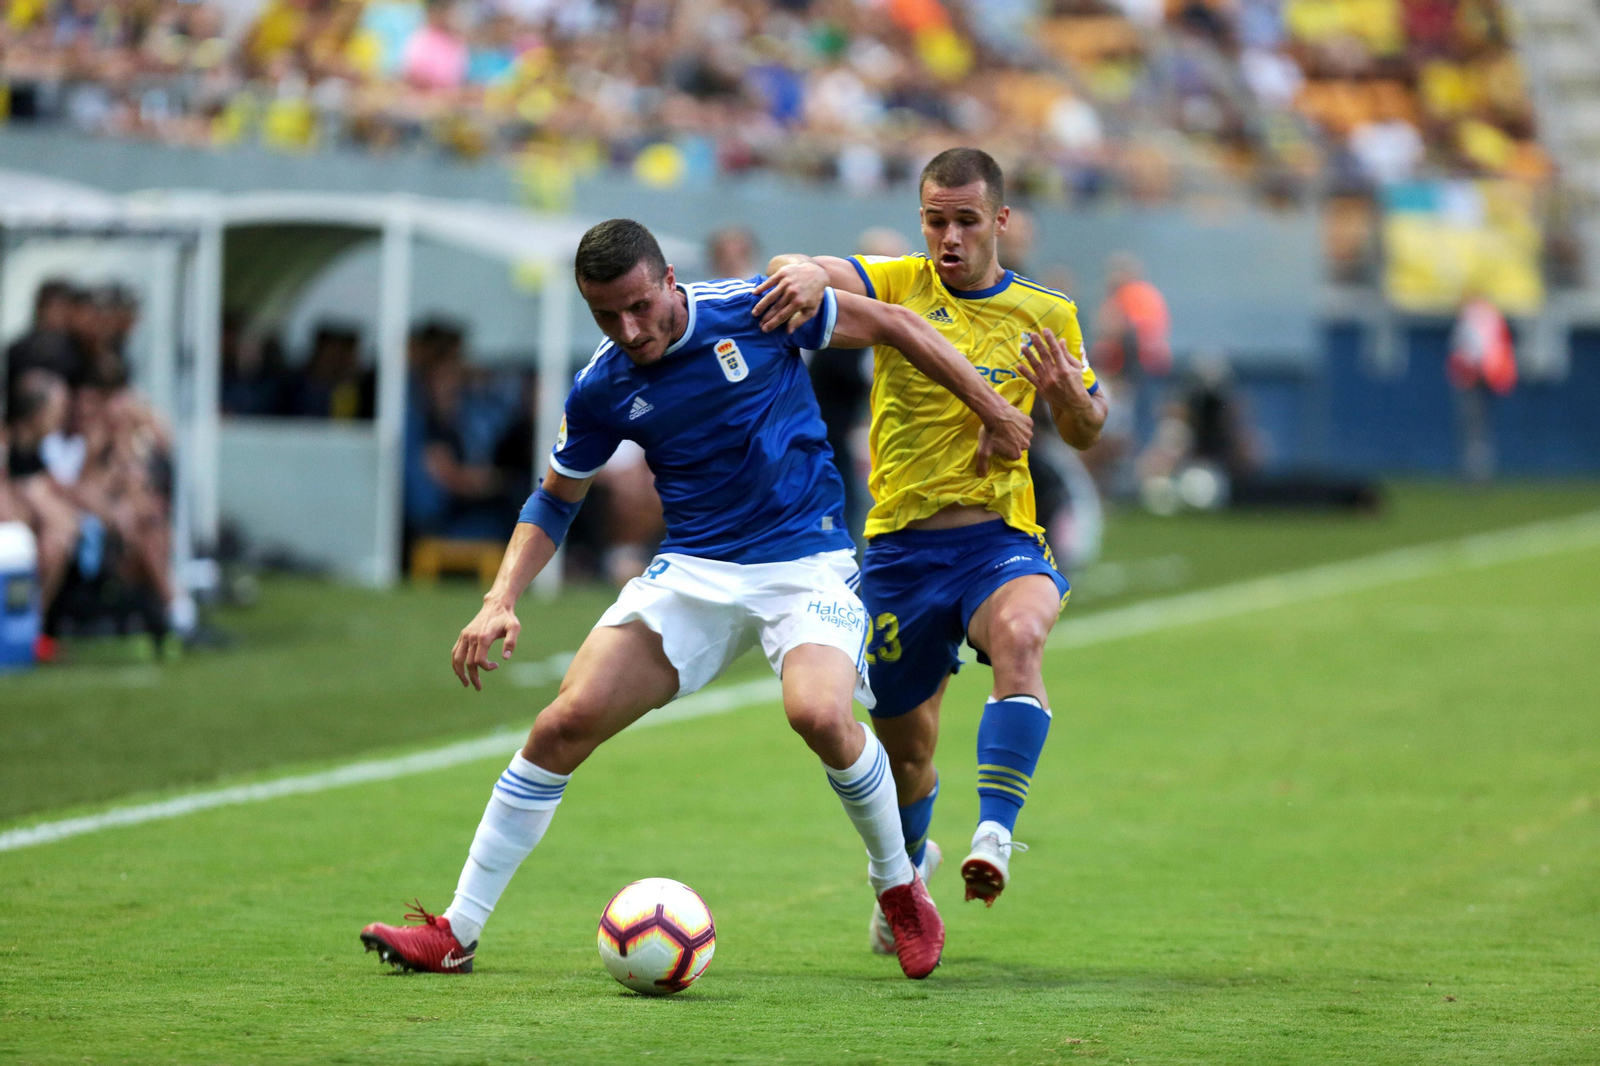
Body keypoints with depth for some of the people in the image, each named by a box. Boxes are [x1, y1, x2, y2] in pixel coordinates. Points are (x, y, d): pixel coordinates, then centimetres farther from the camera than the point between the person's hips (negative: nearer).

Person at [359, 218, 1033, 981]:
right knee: (565, 723, -10)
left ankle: (899, 887, -2)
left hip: (806, 561, -3)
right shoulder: (602, 390, -1)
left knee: (819, 714, -31)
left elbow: (892, 325, -1)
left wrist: (992, 411, -1)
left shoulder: (755, 311, -11)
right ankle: (456, 935, -1)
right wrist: (500, 601, -1)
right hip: (692, 571, 3)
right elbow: (555, 499, 13)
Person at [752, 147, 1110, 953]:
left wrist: (1069, 392, -9)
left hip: (998, 539, -1)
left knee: (1018, 636, -36)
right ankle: (907, 867, 42)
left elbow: (1086, 434, 14)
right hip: (901, 545, 1)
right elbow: (815, 275, -18)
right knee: (905, 747, 10)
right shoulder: (898, 285, 1)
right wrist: (806, 274, -43)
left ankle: (996, 834, -40)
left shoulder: (1046, 315, 5)